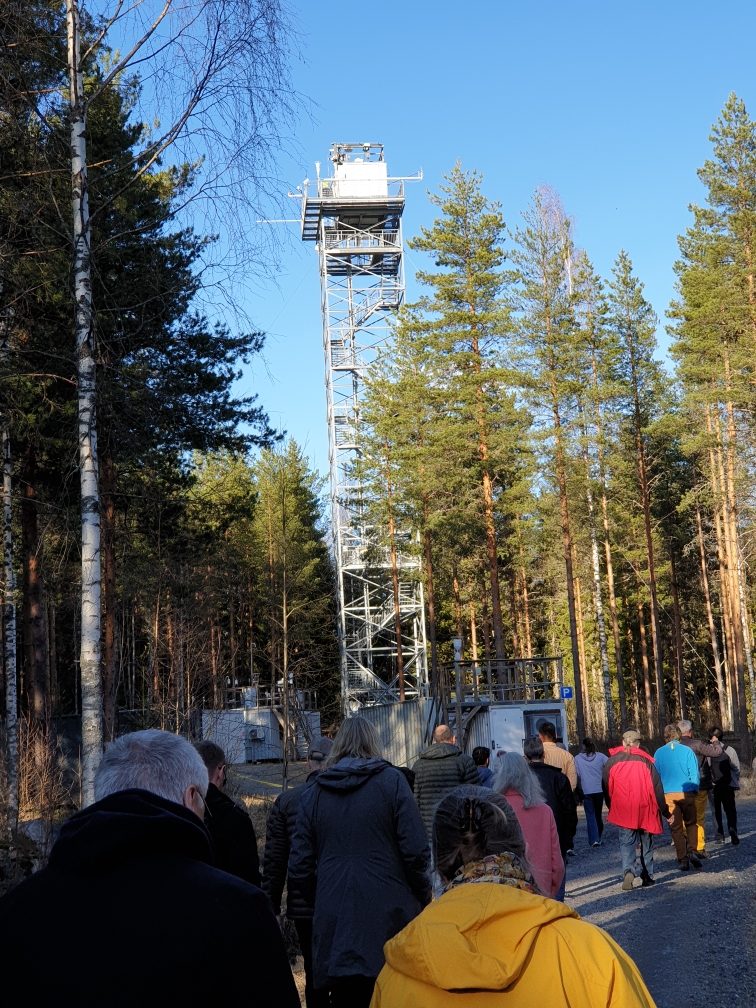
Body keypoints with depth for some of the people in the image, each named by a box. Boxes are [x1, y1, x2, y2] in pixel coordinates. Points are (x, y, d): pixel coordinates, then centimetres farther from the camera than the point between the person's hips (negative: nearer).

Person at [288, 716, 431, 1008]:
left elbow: (300, 869, 5)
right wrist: (423, 899, 6)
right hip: (388, 922, -3)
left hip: (335, 932, 3)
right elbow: (416, 852, -9)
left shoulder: (313, 792, 6)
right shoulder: (391, 781, -3)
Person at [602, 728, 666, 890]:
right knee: (646, 843, 15)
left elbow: (607, 788, 6)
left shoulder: (611, 761, 0)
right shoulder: (645, 761, -2)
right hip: (645, 810, 0)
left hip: (623, 810, 0)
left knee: (626, 842, 2)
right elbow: (656, 788, -2)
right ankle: (647, 876, 18)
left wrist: (612, 808, 19)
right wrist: (664, 810, 5)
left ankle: (629, 870, -21)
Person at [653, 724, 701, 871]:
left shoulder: (659, 753, 3)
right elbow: (694, 774, -3)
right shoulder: (687, 751, -2)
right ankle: (692, 851, -2)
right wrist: (695, 790, 8)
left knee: (676, 828, 6)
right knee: (691, 823, 16)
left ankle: (683, 860, 4)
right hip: (686, 793, 0)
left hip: (668, 795, 1)